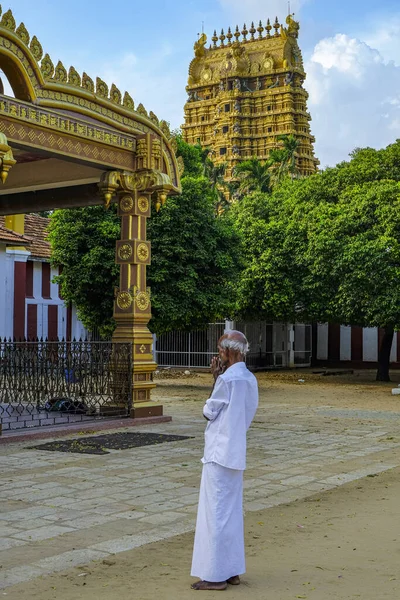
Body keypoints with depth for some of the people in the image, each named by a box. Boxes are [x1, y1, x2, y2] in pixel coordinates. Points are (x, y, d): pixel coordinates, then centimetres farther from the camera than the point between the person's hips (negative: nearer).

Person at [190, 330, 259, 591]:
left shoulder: (227, 379, -18)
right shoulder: (250, 379, 7)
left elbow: (209, 412, -9)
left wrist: (216, 379, 4)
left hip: (219, 452, -9)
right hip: (235, 452, 9)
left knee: (216, 513, -1)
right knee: (233, 512, 14)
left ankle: (216, 574, 5)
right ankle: (232, 570, 21)